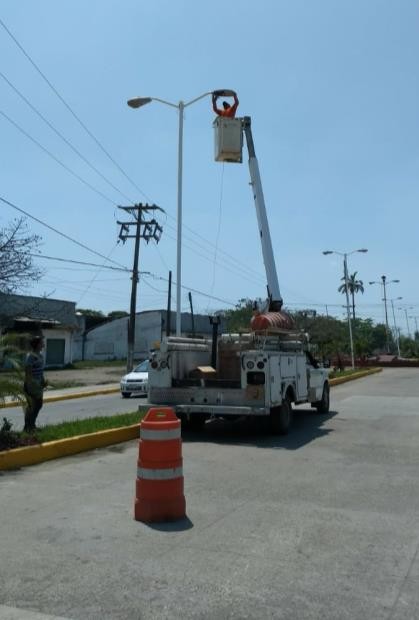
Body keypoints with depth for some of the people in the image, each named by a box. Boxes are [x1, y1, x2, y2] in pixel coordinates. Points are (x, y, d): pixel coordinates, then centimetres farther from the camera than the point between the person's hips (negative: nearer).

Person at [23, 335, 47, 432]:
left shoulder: (40, 355, 8)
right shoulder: (30, 356, -20)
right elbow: (28, 373, -21)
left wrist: (43, 381, 9)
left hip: (38, 384, 9)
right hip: (31, 385, -9)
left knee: (39, 404, 17)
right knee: (31, 406, 2)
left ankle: (32, 424, 32)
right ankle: (27, 427, 17)